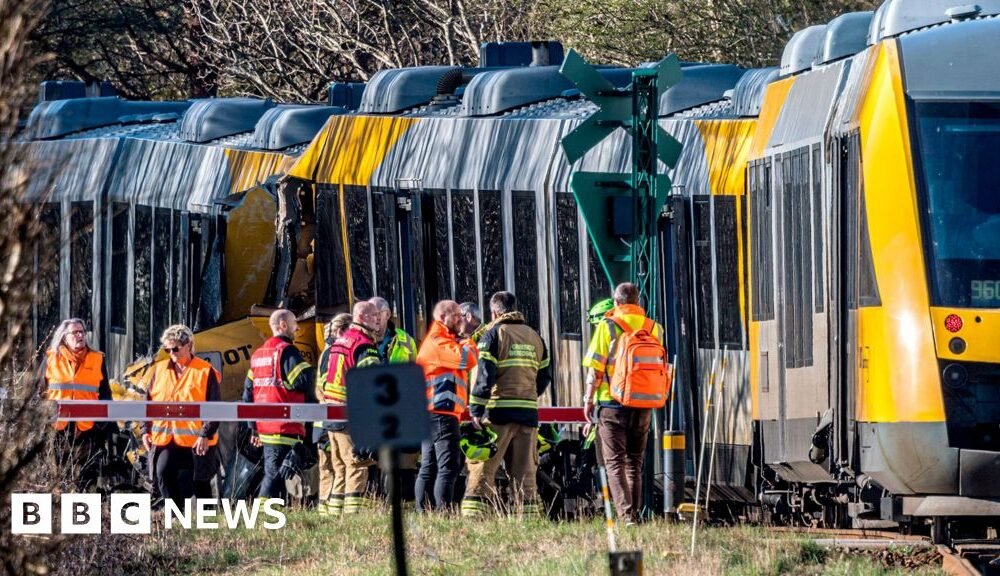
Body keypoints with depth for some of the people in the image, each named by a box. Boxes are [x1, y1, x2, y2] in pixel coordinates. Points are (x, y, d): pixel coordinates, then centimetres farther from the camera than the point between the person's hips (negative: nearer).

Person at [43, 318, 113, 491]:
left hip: (87, 429, 0)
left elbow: (105, 395, 13)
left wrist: (104, 425, 6)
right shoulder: (51, 359, 7)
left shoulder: (97, 360, 9)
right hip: (56, 428, 0)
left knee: (84, 480, -2)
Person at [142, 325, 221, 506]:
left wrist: (206, 435, -13)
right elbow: (149, 402, 16)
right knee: (163, 474, -16)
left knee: (201, 484, 5)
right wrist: (147, 430, 8)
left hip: (196, 441, -3)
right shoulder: (160, 370, 11)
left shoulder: (206, 372, -4)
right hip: (164, 438, 3)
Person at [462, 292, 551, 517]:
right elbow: (545, 376, 17)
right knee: (525, 473, 8)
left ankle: (472, 516, -12)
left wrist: (476, 411, -9)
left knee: (482, 471, -4)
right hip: (528, 414, 5)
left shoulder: (493, 334, -2)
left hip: (498, 413, -5)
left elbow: (485, 375, -10)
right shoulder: (534, 336, 15)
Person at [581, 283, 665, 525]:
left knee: (615, 462, -2)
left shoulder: (607, 327, -6)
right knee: (635, 462, 15)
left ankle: (626, 514, -15)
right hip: (643, 405, 4)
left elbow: (595, 368, -6)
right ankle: (635, 513, 15)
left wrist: (589, 399, 3)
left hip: (613, 404, -4)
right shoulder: (654, 329, 5)